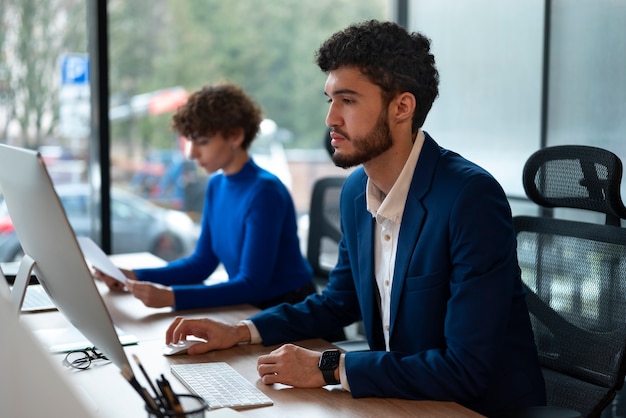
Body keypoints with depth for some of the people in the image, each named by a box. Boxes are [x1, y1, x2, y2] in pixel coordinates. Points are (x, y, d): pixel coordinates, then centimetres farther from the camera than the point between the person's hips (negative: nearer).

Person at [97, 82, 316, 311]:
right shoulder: (216, 186, 4)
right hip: (247, 304, 6)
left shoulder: (264, 192, -19)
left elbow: (252, 285, -23)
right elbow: (202, 263, 9)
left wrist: (171, 296, -32)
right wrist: (134, 276, -4)